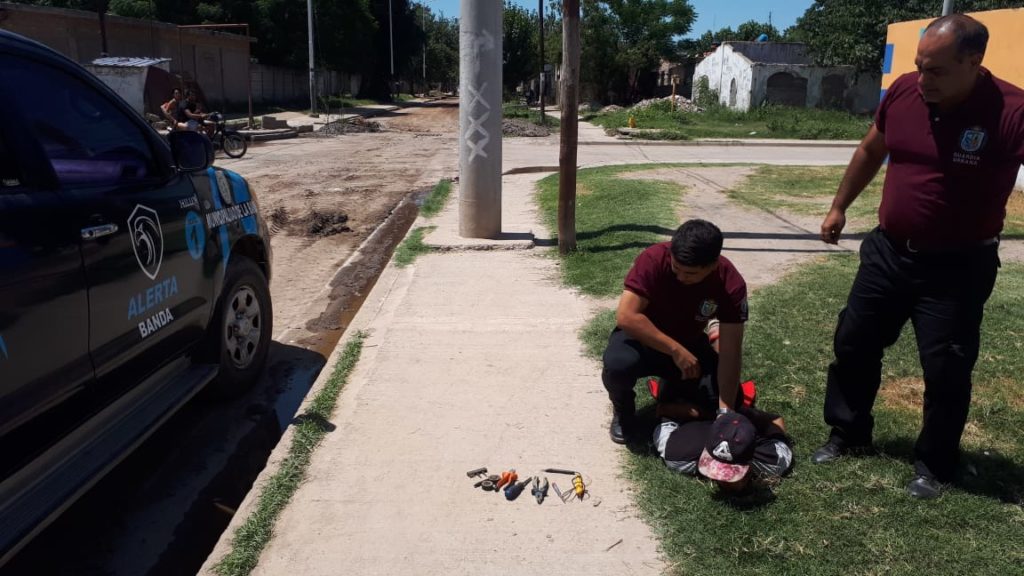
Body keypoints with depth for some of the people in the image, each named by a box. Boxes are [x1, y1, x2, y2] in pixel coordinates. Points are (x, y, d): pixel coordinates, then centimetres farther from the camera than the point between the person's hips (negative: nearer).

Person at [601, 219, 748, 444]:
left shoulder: (731, 284, -23)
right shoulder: (654, 259, -30)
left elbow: (730, 352, -23)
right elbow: (626, 316, -34)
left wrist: (726, 410, -30)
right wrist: (676, 351, -34)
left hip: (689, 343, 3)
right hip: (643, 336, -3)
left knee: (723, 398, -16)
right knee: (618, 364, -36)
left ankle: (675, 390, 17)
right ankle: (623, 411, -1)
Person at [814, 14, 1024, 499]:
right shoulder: (903, 92, -6)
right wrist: (840, 206, 18)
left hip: (957, 268, -4)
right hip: (889, 251, 5)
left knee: (945, 369, 4)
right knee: (854, 343, 14)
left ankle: (934, 465, 26)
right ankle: (847, 434, 35)